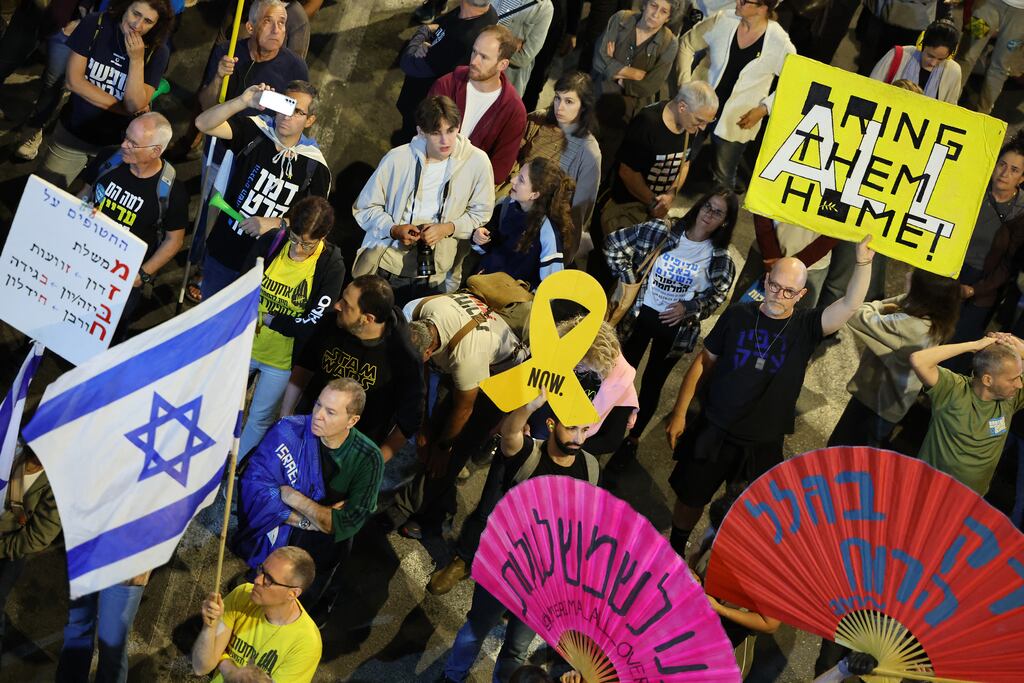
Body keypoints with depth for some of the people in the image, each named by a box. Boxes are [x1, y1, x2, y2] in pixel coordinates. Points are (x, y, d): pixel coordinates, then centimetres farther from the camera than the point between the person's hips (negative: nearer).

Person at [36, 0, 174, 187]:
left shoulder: (157, 51, -13)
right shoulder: (95, 25, -13)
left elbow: (135, 106, -19)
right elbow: (74, 81, -14)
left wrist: (137, 59, -29)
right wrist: (121, 109, -17)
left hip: (116, 143, 0)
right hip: (72, 131, 1)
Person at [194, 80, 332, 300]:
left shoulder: (315, 167, -12)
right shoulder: (254, 132, -11)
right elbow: (203, 123, -24)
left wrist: (276, 223, -22)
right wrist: (244, 101, -39)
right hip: (222, 254, 1)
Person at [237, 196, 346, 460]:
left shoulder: (331, 266, -20)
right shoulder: (270, 241, -11)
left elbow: (313, 324, -21)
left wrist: (269, 319, -16)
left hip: (283, 358, -4)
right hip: (245, 345, 4)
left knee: (260, 418, 12)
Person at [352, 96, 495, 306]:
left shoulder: (477, 162, -10)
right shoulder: (397, 159, -10)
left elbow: (480, 214, 3)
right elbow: (364, 207, 0)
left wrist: (449, 228, -15)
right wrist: (394, 230, -17)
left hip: (433, 277, 0)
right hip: (385, 269, 0)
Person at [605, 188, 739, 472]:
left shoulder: (720, 259, -8)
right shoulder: (660, 232, -10)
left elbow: (716, 295, 1)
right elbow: (614, 243, -6)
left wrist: (688, 308, -15)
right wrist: (627, 278, -13)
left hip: (674, 327, 0)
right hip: (639, 316, 0)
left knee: (652, 384, 12)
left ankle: (632, 440, 28)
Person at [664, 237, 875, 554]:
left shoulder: (806, 327, -7)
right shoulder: (738, 315, -5)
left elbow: (850, 305, -24)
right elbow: (704, 362, 2)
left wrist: (863, 263, -39)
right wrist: (679, 413, 0)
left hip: (764, 445, 0)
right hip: (713, 432, 0)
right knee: (690, 499, 14)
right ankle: (673, 554, 39)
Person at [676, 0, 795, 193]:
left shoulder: (780, 43, -16)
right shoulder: (723, 20, -11)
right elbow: (687, 43, 3)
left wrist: (764, 108, -9)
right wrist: (685, 82, -6)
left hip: (736, 120, -2)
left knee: (723, 176, 8)